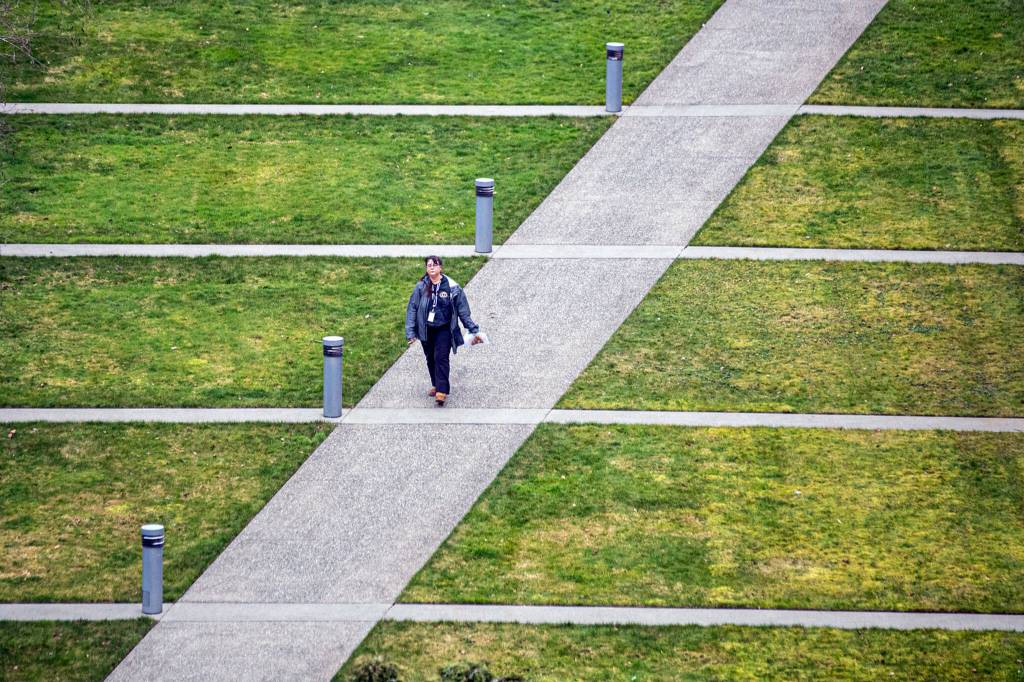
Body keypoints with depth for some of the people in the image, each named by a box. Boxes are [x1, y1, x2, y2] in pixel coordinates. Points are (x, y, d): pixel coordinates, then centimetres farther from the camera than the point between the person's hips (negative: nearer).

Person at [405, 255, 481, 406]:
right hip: (426, 330, 3)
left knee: (441, 358, -13)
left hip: (444, 329, -3)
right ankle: (436, 385, 36)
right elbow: (412, 309, -3)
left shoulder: (451, 287, -9)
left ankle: (441, 392, -15)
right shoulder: (421, 287, -6)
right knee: (431, 358, 15)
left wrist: (472, 329, 0)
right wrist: (410, 332, -7)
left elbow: (462, 309, -2)